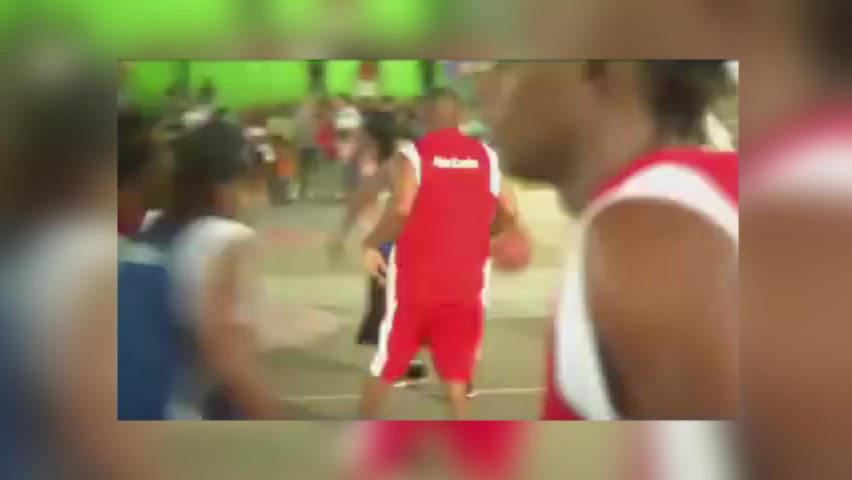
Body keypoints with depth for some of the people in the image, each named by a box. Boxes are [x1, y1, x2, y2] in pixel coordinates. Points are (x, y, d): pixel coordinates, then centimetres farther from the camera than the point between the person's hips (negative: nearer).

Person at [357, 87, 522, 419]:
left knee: (384, 368, 13)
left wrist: (371, 244, -5)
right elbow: (509, 216, 2)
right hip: (464, 282, 2)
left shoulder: (411, 155, -7)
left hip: (416, 281, -2)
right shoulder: (487, 157, 4)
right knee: (456, 373, 11)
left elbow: (401, 212, -21)